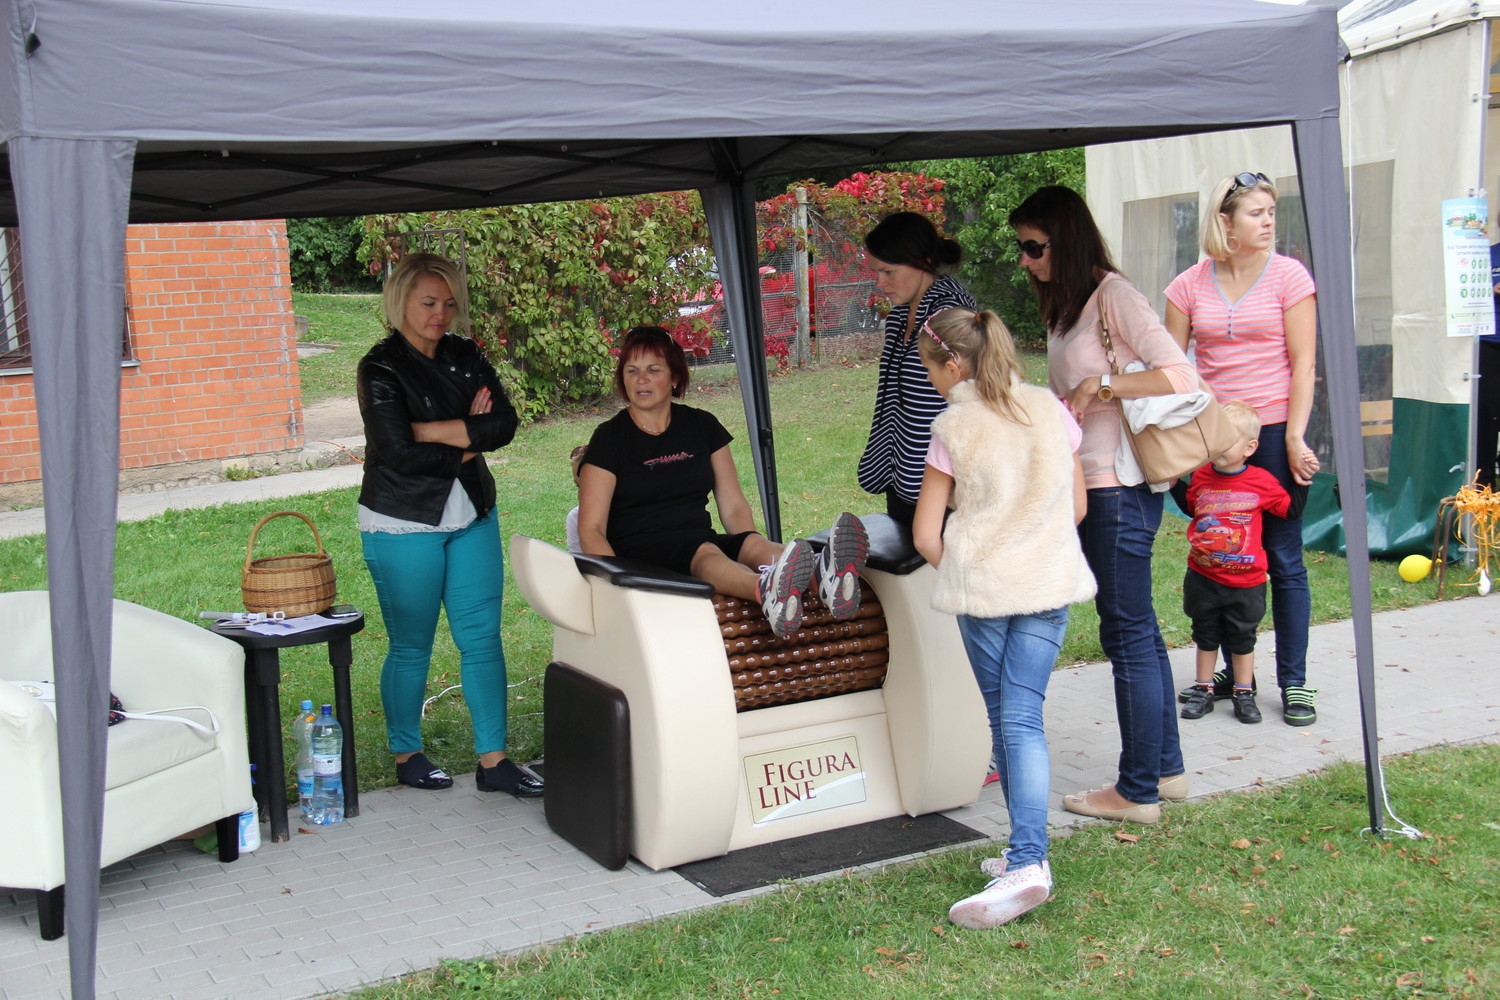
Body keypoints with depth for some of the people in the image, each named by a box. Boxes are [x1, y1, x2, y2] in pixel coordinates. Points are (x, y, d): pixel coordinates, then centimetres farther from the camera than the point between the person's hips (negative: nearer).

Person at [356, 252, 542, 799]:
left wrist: (432, 430, -15)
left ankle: (493, 760, 11)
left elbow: (504, 423, -6)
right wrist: (467, 442, -8)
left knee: (482, 639, 4)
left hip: (472, 518, 5)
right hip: (404, 524, -5)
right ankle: (407, 755, 23)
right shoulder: (381, 368, -9)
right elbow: (399, 452, -18)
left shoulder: (466, 357, 7)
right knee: (411, 647, 5)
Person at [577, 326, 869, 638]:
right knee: (706, 553, -36)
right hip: (638, 555, -4)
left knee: (755, 543, -29)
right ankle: (767, 590, -70)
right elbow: (591, 529, -5)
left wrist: (753, 551, -11)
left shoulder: (702, 426, 14)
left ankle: (826, 577, -62)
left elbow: (734, 506, 10)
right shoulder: (610, 438, 2)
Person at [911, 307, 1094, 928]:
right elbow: (1077, 507, 12)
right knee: (1024, 718, 1)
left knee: (1004, 717, 10)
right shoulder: (1051, 411, 4)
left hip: (981, 585, -2)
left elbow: (925, 536, -5)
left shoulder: (951, 428, -6)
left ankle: (1027, 859, 13)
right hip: (1050, 584, 3)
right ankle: (1028, 854, -9)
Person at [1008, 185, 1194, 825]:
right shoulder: (1064, 307, 16)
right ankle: (1165, 769, 26)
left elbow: (1180, 375, -19)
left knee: (1128, 635, -2)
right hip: (1092, 487, 10)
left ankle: (1138, 792, 7)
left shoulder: (1112, 295, -11)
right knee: (1138, 632, 15)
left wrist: (1101, 383, -19)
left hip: (1121, 489, -10)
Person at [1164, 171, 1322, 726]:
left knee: (1282, 558, 1)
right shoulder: (1190, 285, 4)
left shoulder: (1288, 276, -2)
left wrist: (1295, 438, -10)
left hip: (1273, 432, -3)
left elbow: (1303, 364, -4)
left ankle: (1293, 681, 10)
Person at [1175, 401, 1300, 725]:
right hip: (1202, 579, 2)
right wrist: (1172, 482, 7)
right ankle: (1203, 689, 27)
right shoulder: (1201, 477, -2)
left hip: (1246, 581, -2)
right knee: (1205, 636, 15)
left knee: (1242, 638, 12)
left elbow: (1290, 511, 1)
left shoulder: (1262, 482, -9)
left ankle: (1244, 694, 25)